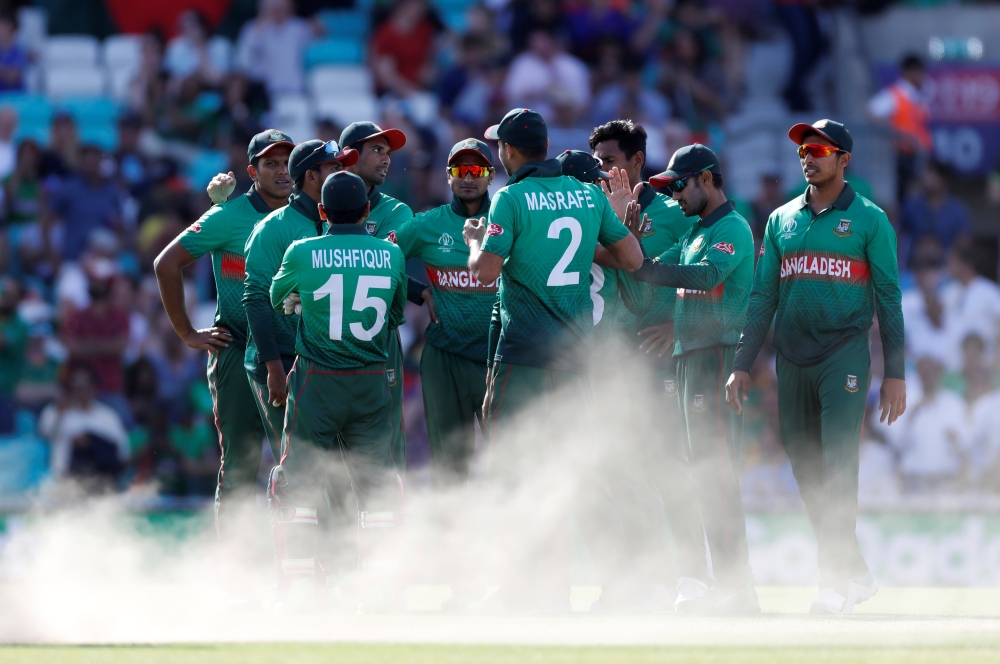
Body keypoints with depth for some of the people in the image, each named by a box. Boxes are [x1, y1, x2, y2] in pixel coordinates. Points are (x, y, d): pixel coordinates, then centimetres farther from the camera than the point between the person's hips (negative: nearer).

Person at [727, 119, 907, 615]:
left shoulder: (869, 220, 2)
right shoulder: (781, 220, 15)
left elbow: (889, 298, 0)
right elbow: (763, 296, 15)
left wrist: (895, 373, -5)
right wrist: (742, 366, 8)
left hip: (844, 355, -5)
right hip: (792, 360, 5)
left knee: (838, 468, -13)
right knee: (807, 472, 4)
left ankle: (835, 583, -14)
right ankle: (856, 573, 14)